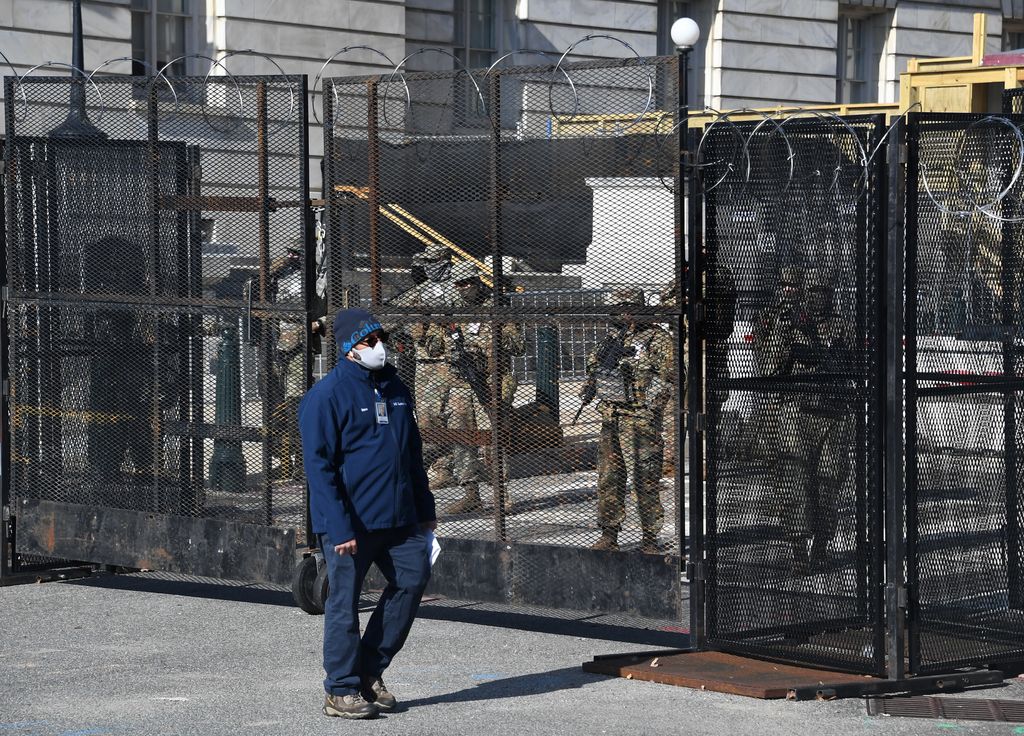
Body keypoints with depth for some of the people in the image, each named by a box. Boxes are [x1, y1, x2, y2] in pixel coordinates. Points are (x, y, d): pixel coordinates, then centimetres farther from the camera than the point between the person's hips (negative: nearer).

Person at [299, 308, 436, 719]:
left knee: (413, 578, 4)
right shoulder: (327, 395, -11)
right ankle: (341, 690, 9)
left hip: (397, 517, 7)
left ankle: (369, 671, 16)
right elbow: (319, 466, -15)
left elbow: (413, 453, 21)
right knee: (344, 603, -1)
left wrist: (424, 509, 18)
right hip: (350, 522, -7)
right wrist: (339, 528, -20)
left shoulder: (395, 390, 12)